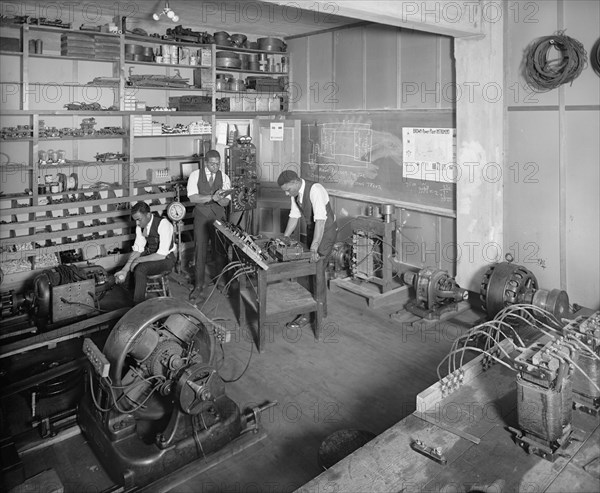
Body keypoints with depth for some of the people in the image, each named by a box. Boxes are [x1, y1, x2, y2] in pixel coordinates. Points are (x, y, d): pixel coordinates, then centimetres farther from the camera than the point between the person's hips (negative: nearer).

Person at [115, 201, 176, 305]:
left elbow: (162, 254, -27)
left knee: (140, 269, -28)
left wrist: (140, 259, -26)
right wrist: (125, 270, -15)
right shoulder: (140, 225, -4)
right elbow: (137, 249, -3)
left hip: (166, 258, -7)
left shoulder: (163, 224, -25)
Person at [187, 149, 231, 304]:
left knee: (220, 250, 3)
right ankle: (199, 285, 8)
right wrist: (212, 197, -25)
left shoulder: (224, 177, 2)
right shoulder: (195, 175, -3)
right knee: (200, 250, -2)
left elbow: (226, 201, -4)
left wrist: (219, 199, -27)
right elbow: (192, 198, -14)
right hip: (201, 217, -1)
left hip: (219, 217, 1)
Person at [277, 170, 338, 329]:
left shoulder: (315, 190, -29)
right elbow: (294, 216, 8)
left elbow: (320, 220, -36)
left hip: (325, 232, -8)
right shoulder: (295, 193, -3)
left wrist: (314, 248, -41)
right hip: (312, 231, 8)